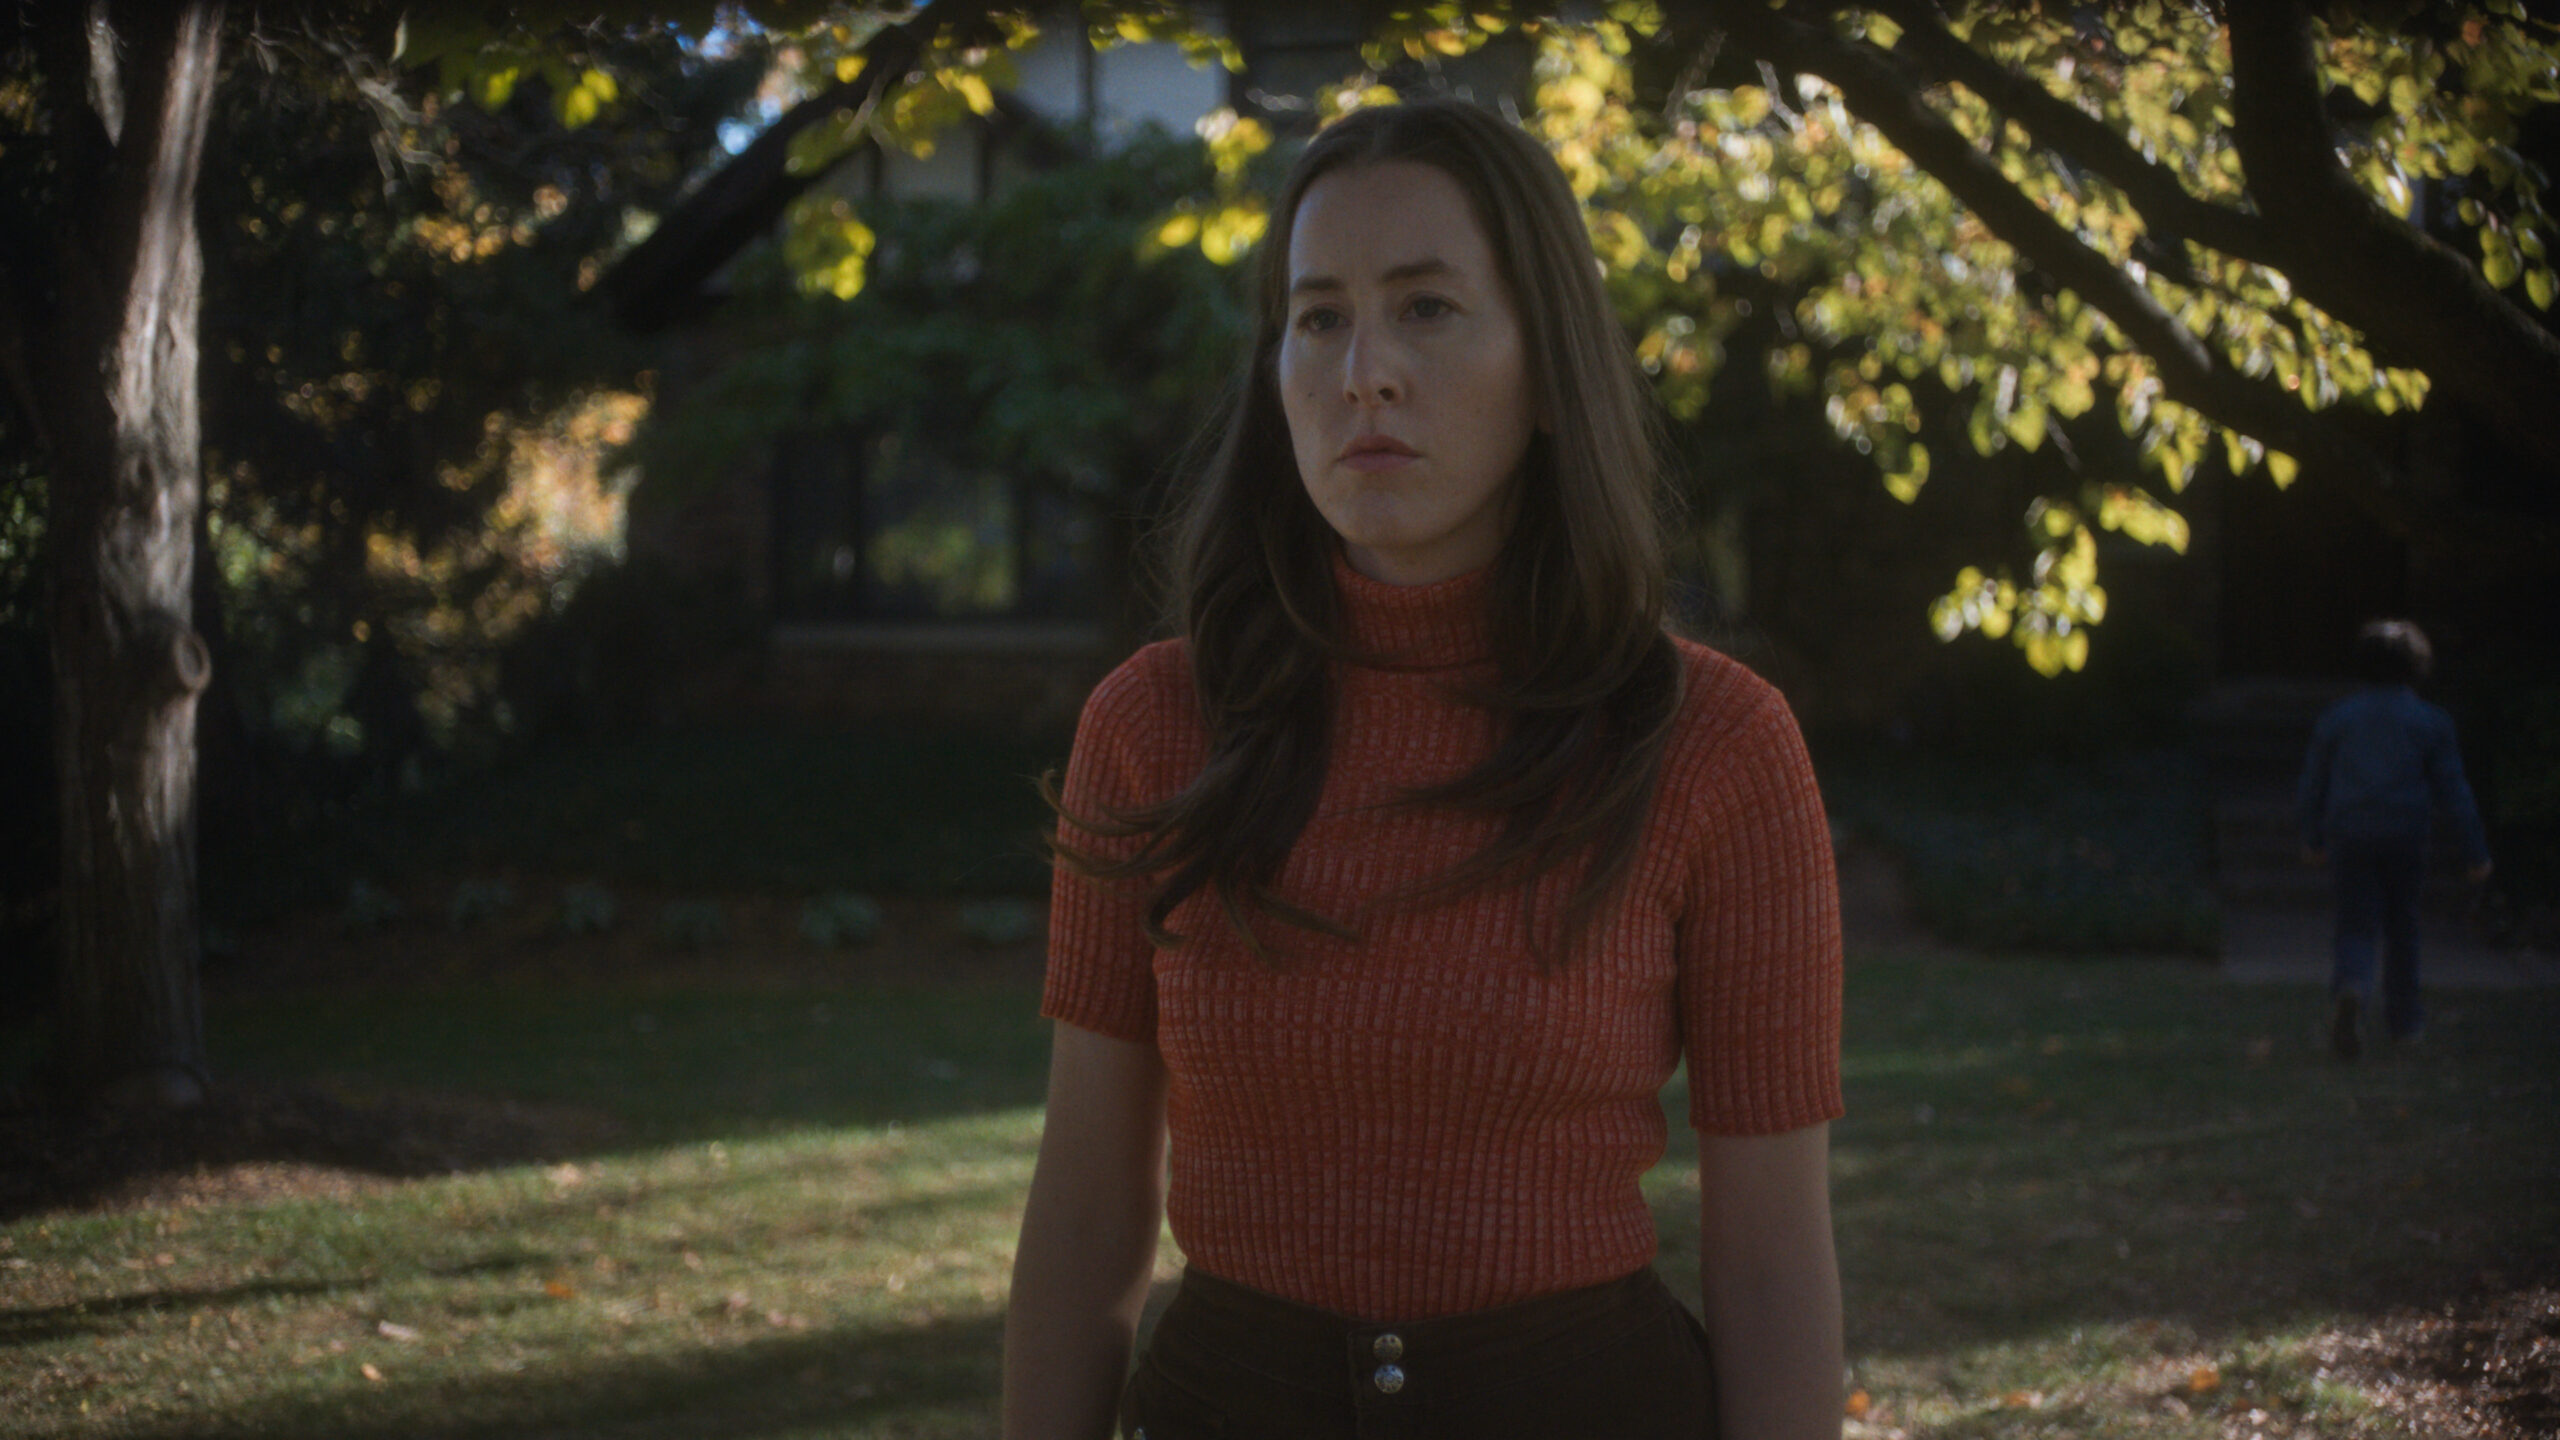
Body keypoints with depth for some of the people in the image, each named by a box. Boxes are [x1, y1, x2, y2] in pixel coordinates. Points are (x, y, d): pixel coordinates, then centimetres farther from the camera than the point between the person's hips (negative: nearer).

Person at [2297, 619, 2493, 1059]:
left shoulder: (2336, 717, 2)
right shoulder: (2430, 722, -2)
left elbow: (2311, 787, 8)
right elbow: (2454, 793, -2)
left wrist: (2313, 839, 23)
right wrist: (2476, 853, 4)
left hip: (2349, 838, 0)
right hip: (2405, 838, 0)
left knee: (2356, 928, 2)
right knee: (2402, 924, 17)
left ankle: (2350, 989, -30)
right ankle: (2403, 1018, 27)